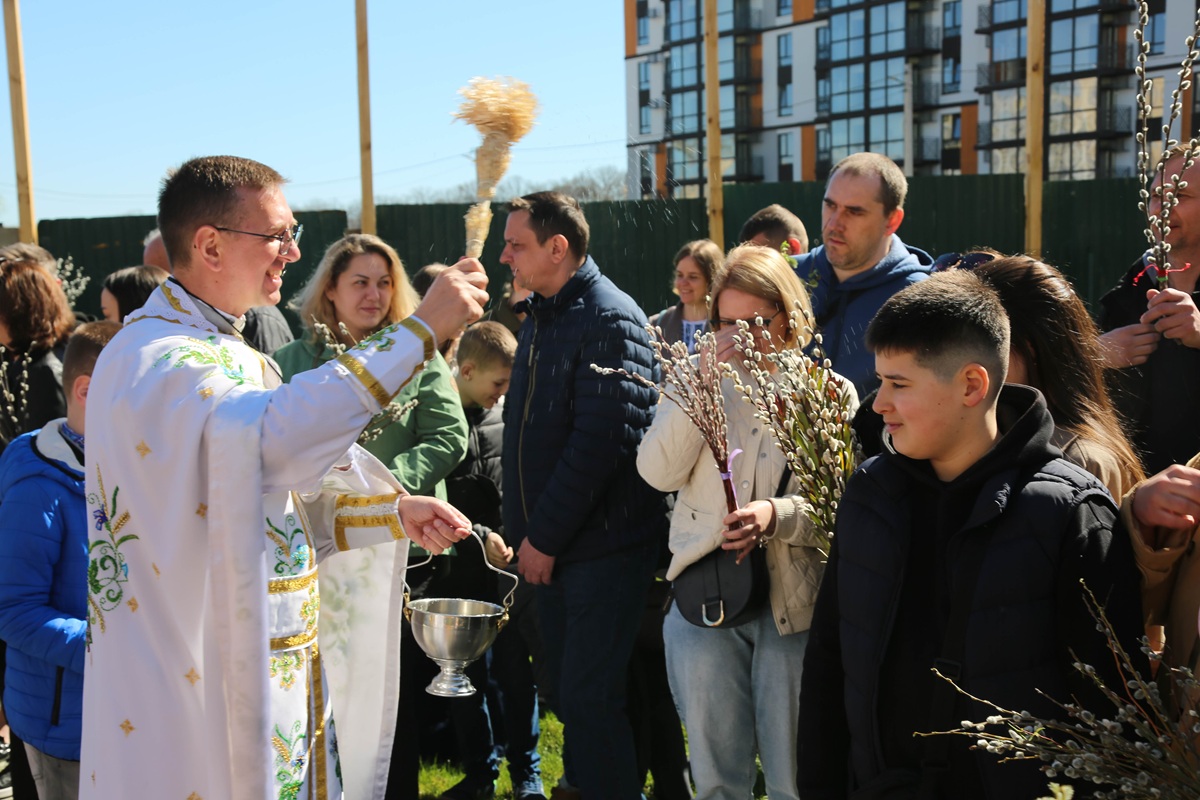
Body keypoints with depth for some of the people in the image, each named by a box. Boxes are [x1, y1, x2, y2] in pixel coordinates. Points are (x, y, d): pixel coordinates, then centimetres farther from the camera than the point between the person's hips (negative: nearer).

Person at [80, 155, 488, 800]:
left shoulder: (222, 349, 13)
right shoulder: (155, 362, -20)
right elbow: (272, 432, -40)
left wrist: (393, 510, 1)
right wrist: (421, 329, -38)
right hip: (198, 686, -9)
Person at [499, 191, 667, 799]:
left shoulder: (610, 320, -15)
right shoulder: (539, 319, 13)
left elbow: (602, 441, -22)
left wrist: (545, 537, -18)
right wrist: (522, 529, 11)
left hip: (603, 549, -9)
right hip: (550, 545, 9)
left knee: (589, 700, -4)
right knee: (565, 692, 15)